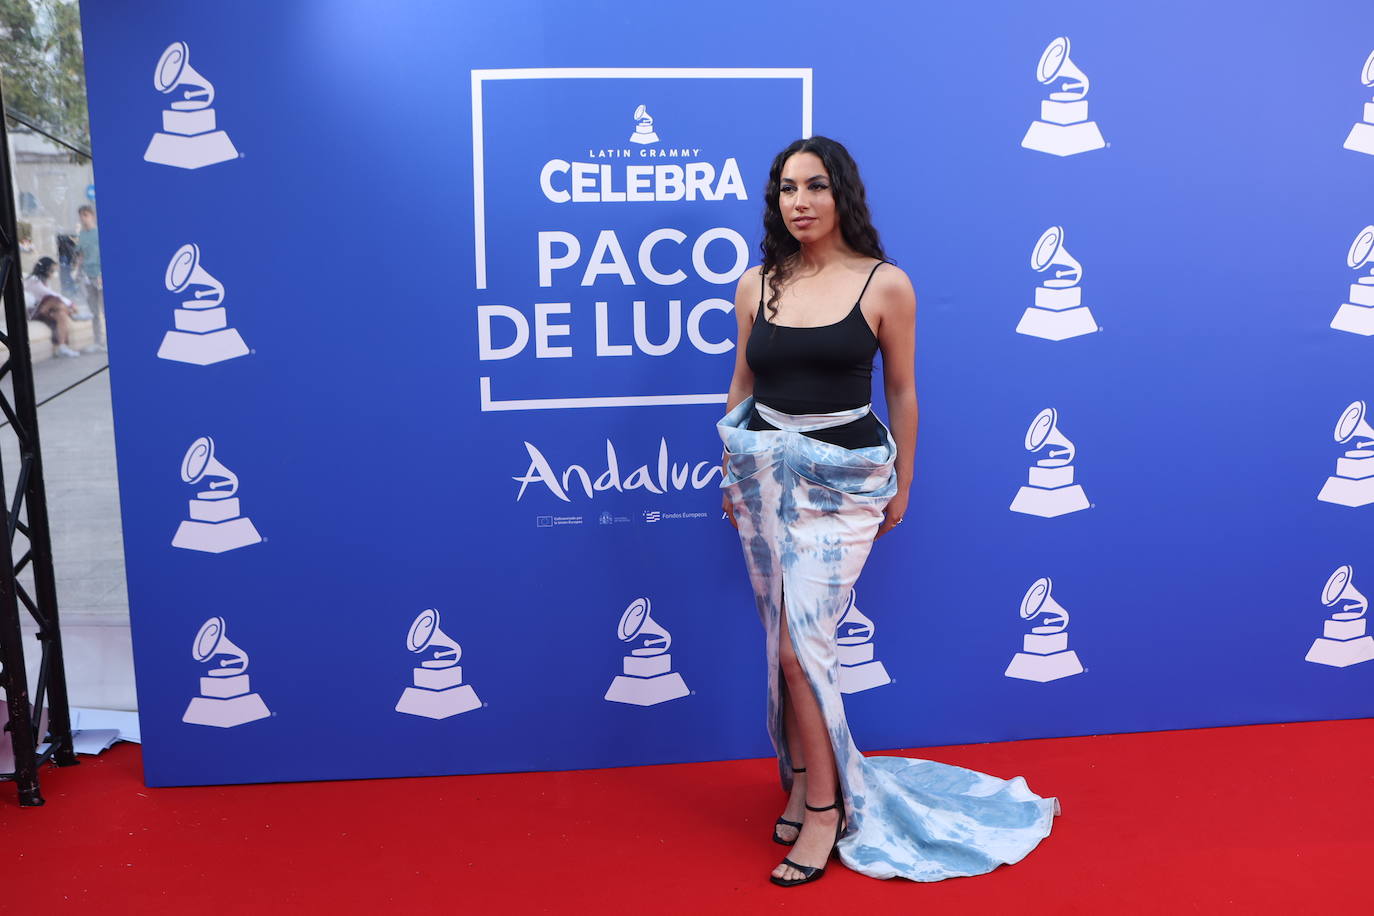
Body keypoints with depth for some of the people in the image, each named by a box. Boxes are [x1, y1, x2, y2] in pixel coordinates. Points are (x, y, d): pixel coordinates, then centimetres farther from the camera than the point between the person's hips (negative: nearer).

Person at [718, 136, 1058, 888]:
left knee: (800, 647, -8)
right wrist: (731, 476, 14)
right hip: (764, 473, 4)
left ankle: (824, 808, 9)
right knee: (785, 645, 10)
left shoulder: (885, 284, -6)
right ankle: (803, 783, 28)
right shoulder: (757, 286, 3)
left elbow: (901, 391, 2)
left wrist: (901, 483, 7)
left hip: (840, 481, -4)